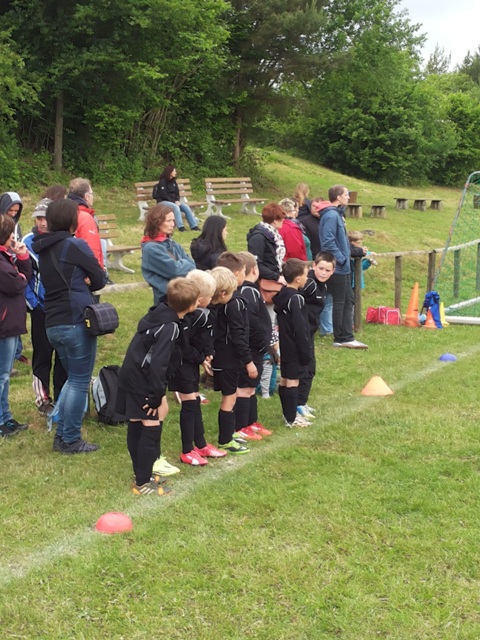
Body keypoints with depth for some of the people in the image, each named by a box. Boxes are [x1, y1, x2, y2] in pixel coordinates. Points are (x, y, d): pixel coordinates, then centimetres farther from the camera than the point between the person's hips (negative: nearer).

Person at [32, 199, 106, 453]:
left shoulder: (43, 250, 12)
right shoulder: (76, 245, -10)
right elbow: (99, 280, -5)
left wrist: (78, 284, 5)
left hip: (53, 324, 7)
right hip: (77, 322, -7)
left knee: (73, 378, 21)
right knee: (80, 382, 3)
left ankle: (62, 433, 21)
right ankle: (71, 440, 8)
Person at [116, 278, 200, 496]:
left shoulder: (157, 313, 7)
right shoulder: (169, 327, -20)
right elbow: (157, 364, -25)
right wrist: (157, 397, -18)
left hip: (130, 377, 9)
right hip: (141, 382, -9)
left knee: (136, 427, 15)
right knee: (151, 427, -2)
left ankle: (141, 474, 28)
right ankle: (143, 483, 5)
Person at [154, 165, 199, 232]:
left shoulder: (173, 182, 11)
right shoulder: (162, 181, -10)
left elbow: (177, 193, 13)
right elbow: (163, 195, -16)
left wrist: (177, 201, -8)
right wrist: (174, 202, -20)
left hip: (174, 201, 7)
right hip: (163, 201, -7)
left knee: (186, 207, -15)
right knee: (176, 207, -35)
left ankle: (194, 226, -17)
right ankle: (180, 227, -38)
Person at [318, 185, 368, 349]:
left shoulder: (337, 214, 14)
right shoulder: (331, 215, -18)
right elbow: (328, 242, -24)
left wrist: (345, 257, 12)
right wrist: (341, 259, -19)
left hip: (343, 268, 10)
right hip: (337, 268, -10)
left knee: (348, 301, 12)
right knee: (339, 302, -1)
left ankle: (347, 337, 16)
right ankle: (340, 338, 9)